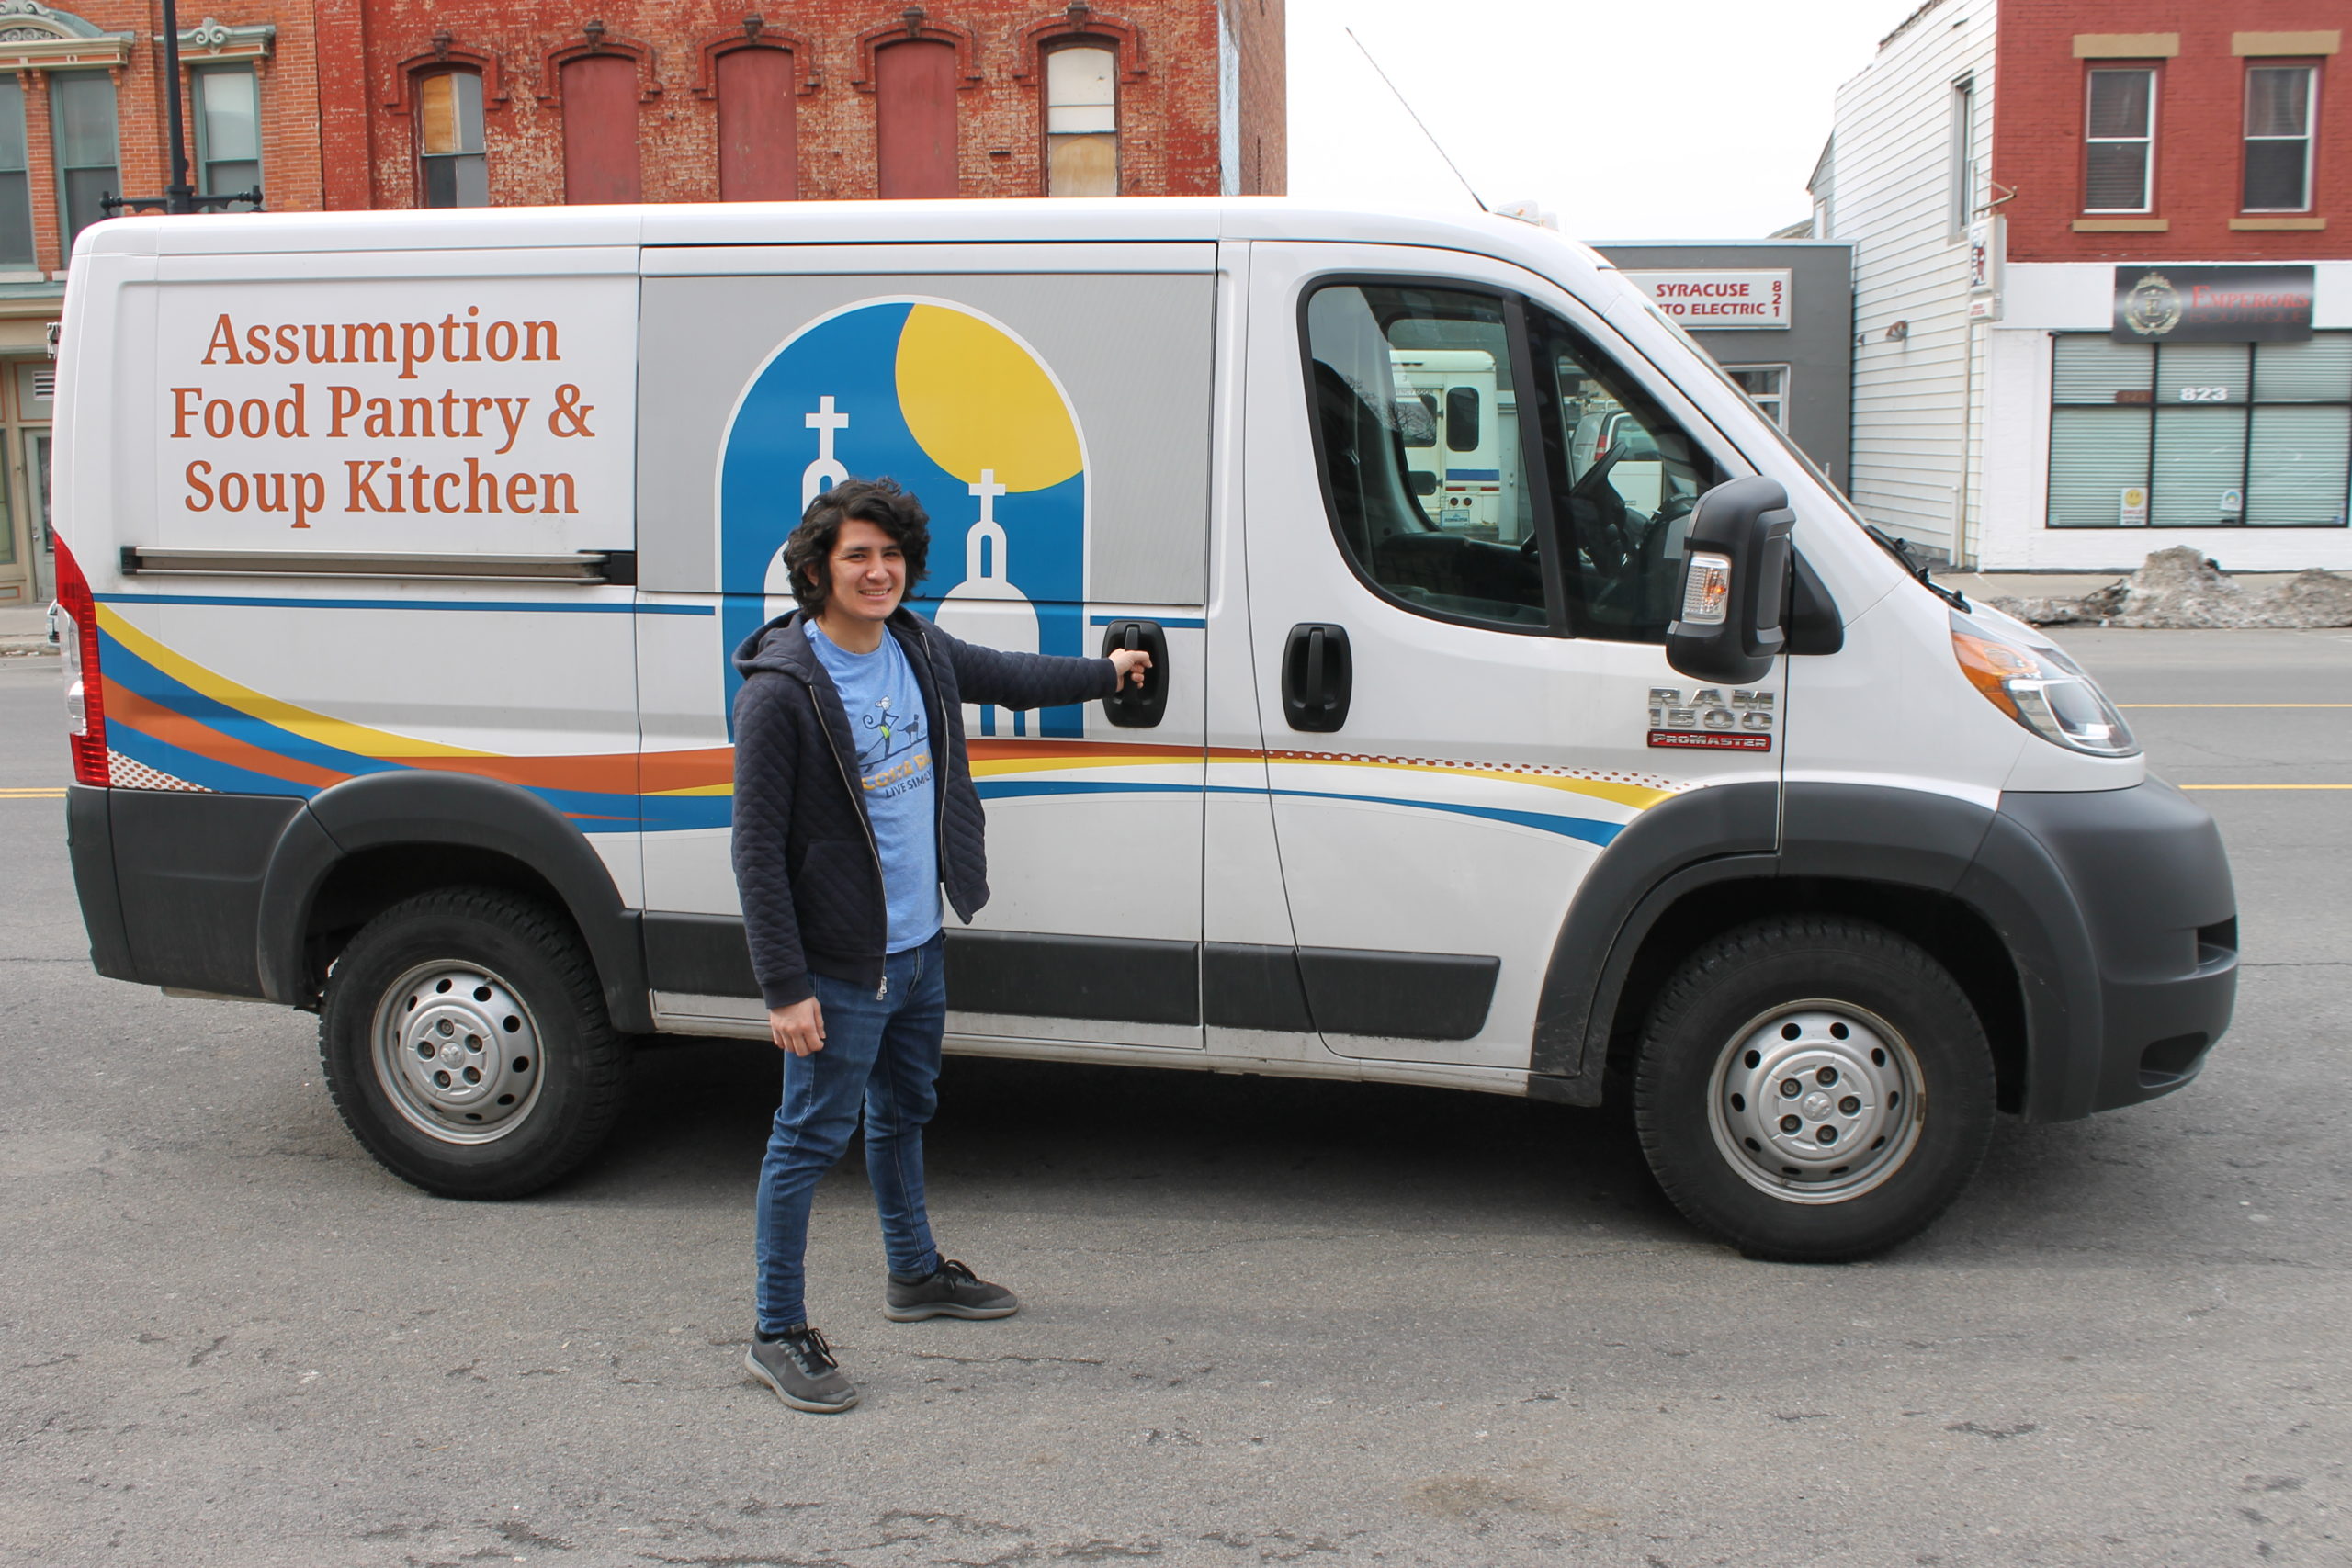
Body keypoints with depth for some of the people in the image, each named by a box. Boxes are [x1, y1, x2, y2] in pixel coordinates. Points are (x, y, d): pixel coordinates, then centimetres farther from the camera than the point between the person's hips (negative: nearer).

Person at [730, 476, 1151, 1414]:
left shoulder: (917, 649, 1)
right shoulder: (781, 690, -21)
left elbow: (1005, 677, 24)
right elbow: (757, 851, -19)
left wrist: (1105, 672, 37)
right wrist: (784, 986, -21)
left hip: (921, 949, 8)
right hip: (840, 969, -8)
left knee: (903, 1115, 24)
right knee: (810, 1140, 2)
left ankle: (915, 1274, 43)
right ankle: (778, 1335, 16)